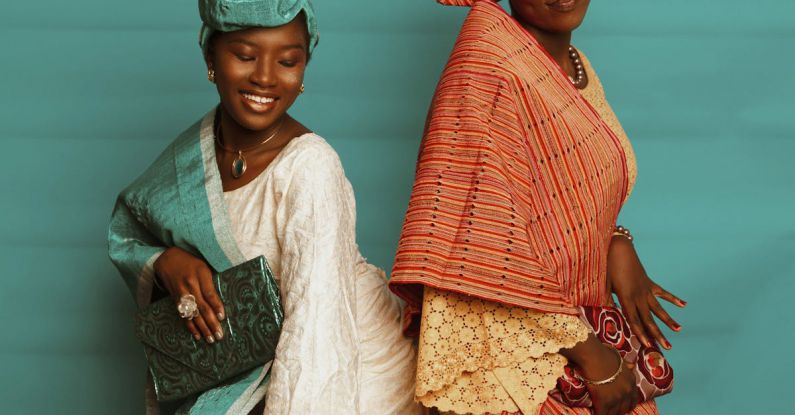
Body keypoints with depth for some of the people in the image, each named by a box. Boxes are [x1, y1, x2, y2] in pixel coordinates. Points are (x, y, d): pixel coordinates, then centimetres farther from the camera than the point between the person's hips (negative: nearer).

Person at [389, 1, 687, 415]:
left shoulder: (575, 64, 6)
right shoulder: (490, 59, -18)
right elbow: (484, 244, -22)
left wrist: (618, 243, -3)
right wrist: (587, 349, -18)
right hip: (513, 355, -7)